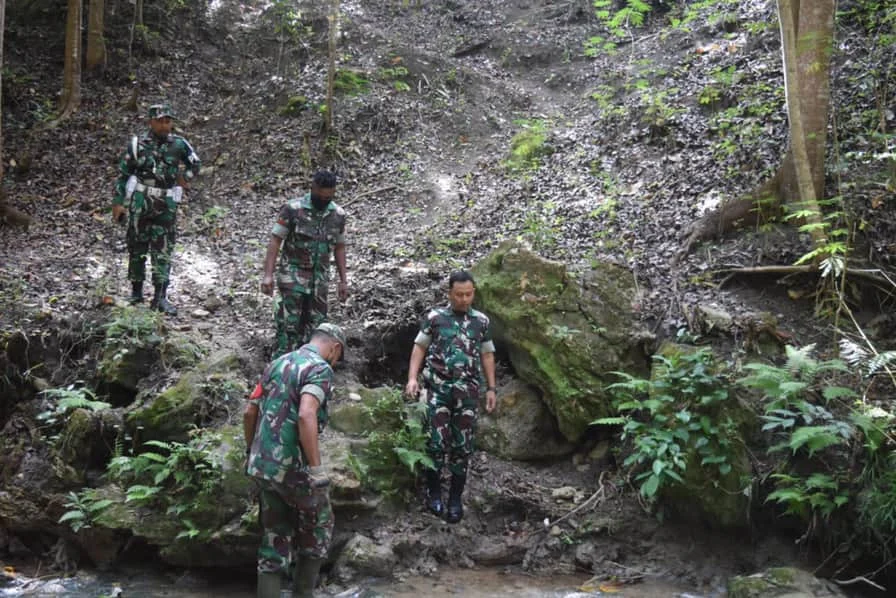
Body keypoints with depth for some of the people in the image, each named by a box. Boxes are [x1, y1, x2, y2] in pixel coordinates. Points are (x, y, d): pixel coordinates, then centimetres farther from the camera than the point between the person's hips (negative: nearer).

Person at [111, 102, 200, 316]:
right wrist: (118, 202, -1)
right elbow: (123, 174, 2)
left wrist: (185, 178, 2)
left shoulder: (179, 144, 2)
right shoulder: (137, 144, -2)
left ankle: (160, 297, 0)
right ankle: (136, 293, 20)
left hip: (166, 205, 1)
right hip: (140, 204, -1)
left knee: (163, 250, -2)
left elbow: (195, 163, 19)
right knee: (137, 248, 7)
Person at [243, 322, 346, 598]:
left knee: (275, 536, 14)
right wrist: (316, 468, -26)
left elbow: (250, 412, 15)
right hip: (293, 467, -7)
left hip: (263, 465, 7)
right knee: (317, 529, 15)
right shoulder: (320, 369, -11)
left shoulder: (277, 363, 13)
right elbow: (306, 416, -26)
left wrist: (251, 452, 26)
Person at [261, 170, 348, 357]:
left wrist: (343, 281, 9)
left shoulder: (338, 215, 3)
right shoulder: (293, 209, -10)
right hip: (293, 276, -4)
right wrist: (268, 275, -16)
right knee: (289, 324, -8)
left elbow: (339, 248, 12)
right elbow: (275, 240, -9)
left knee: (314, 326, 7)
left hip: (319, 279, 4)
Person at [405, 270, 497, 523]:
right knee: (437, 441, -8)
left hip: (467, 391, 2)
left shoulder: (481, 321, 9)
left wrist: (491, 388, 10)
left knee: (462, 446, 3)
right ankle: (434, 493, 9)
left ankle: (455, 499, 14)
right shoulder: (435, 317, 3)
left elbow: (487, 355, 14)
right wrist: (412, 378, -6)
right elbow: (419, 347, 6)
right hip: (439, 388, -2)